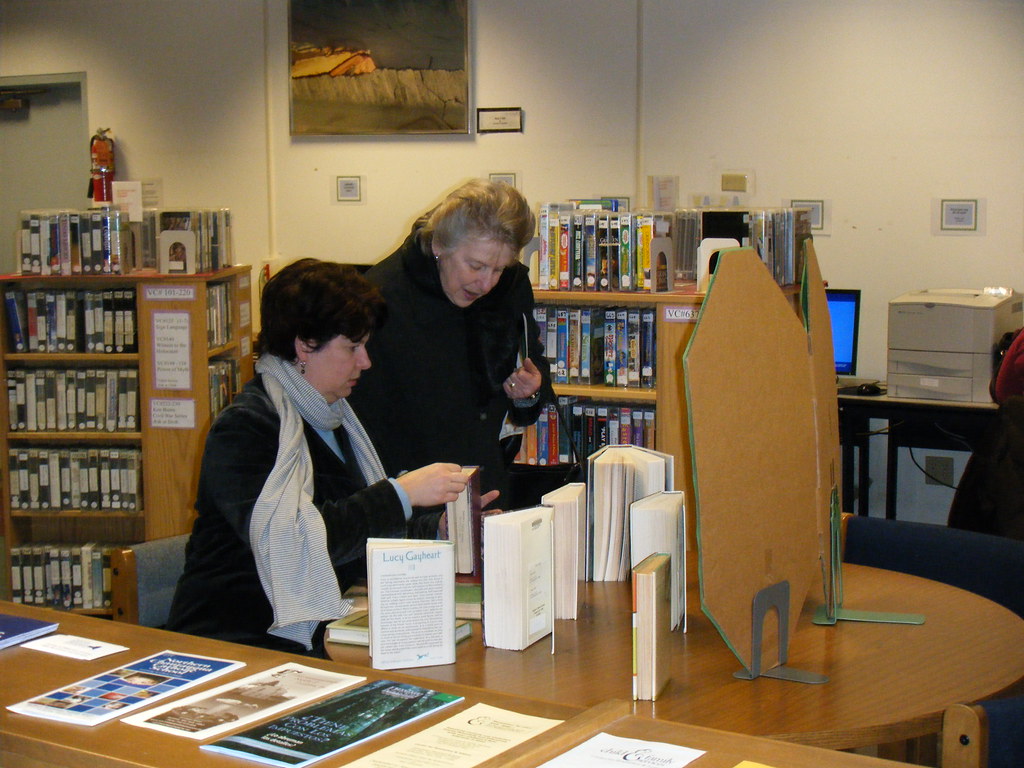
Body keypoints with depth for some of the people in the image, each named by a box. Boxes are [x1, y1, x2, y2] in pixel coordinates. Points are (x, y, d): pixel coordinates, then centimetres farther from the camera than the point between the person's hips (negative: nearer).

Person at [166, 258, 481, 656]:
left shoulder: (332, 420, 16)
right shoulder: (242, 428, -11)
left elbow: (366, 532, 22)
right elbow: (290, 541, -24)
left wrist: (441, 529, 7)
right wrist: (400, 494, -23)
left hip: (319, 636, 8)